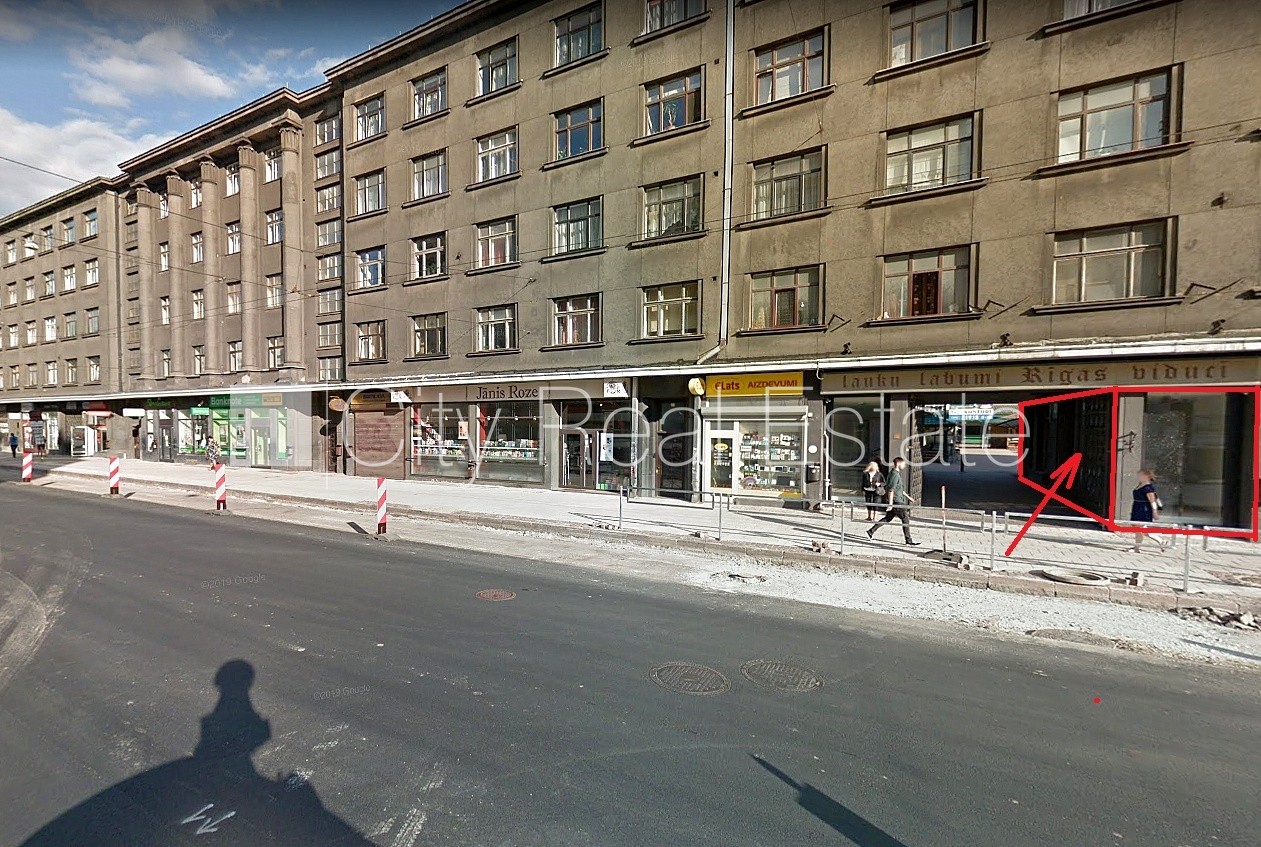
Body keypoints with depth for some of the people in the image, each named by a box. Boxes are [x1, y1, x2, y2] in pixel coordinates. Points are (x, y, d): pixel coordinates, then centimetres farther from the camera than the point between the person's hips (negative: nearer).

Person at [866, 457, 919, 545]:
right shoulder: (895, 474, -16)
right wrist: (890, 503, -24)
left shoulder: (896, 473, 16)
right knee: (905, 519, -3)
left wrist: (908, 497, 27)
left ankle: (871, 532, 15)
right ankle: (909, 541, 4)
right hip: (896, 501, -10)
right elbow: (891, 490, -22)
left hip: (898, 501, 10)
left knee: (888, 518, 12)